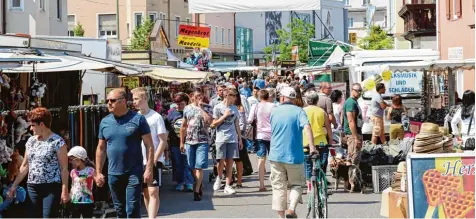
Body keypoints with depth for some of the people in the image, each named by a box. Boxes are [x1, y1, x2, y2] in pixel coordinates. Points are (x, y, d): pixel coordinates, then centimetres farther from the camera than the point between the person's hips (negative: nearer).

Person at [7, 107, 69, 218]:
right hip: (33, 188, 6)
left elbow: (64, 168, -9)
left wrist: (65, 190, -14)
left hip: (52, 188, -6)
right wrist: (14, 185, 15)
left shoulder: (57, 142, -8)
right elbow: (24, 166, 17)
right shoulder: (30, 141, 12)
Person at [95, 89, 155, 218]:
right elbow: (101, 149, 14)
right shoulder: (105, 122, 8)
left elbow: (149, 145, -5)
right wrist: (98, 172, 10)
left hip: (134, 173, -5)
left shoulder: (137, 119, -5)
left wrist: (149, 169, -12)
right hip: (113, 174, 5)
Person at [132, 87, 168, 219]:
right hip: (139, 161, 5)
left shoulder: (156, 117, -7)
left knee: (153, 192, -12)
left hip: (154, 161, -5)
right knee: (145, 192, 10)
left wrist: (154, 159, -15)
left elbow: (163, 141, -8)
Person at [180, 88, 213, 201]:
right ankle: (199, 185, 25)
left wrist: (201, 108, -12)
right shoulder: (187, 109, 10)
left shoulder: (207, 107, 2)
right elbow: (183, 126, 14)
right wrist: (182, 142, 11)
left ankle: (197, 191, -10)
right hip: (189, 141, 3)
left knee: (199, 167, -10)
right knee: (193, 167, 8)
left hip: (202, 141, -3)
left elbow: (209, 121, -16)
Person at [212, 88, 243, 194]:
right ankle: (219, 177, 25)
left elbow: (237, 125, 15)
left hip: (233, 139, 3)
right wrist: (224, 116, -11)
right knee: (221, 161, -5)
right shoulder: (218, 107, -2)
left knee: (230, 162, 1)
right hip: (221, 138, -3)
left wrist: (240, 139, 12)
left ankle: (228, 186, 5)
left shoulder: (234, 108, 10)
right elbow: (214, 124, -2)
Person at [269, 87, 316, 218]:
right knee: (297, 184, 13)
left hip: (276, 155, 2)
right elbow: (307, 127, -20)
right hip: (294, 155, -2)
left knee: (278, 187, 8)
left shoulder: (274, 111, 8)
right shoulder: (299, 111, -2)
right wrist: (312, 146, -27)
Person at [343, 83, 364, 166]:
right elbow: (351, 122, -22)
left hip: (357, 134, 11)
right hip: (353, 134, -11)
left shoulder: (354, 102, 17)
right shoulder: (351, 102, -15)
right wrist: (356, 138, -24)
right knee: (354, 160, -11)